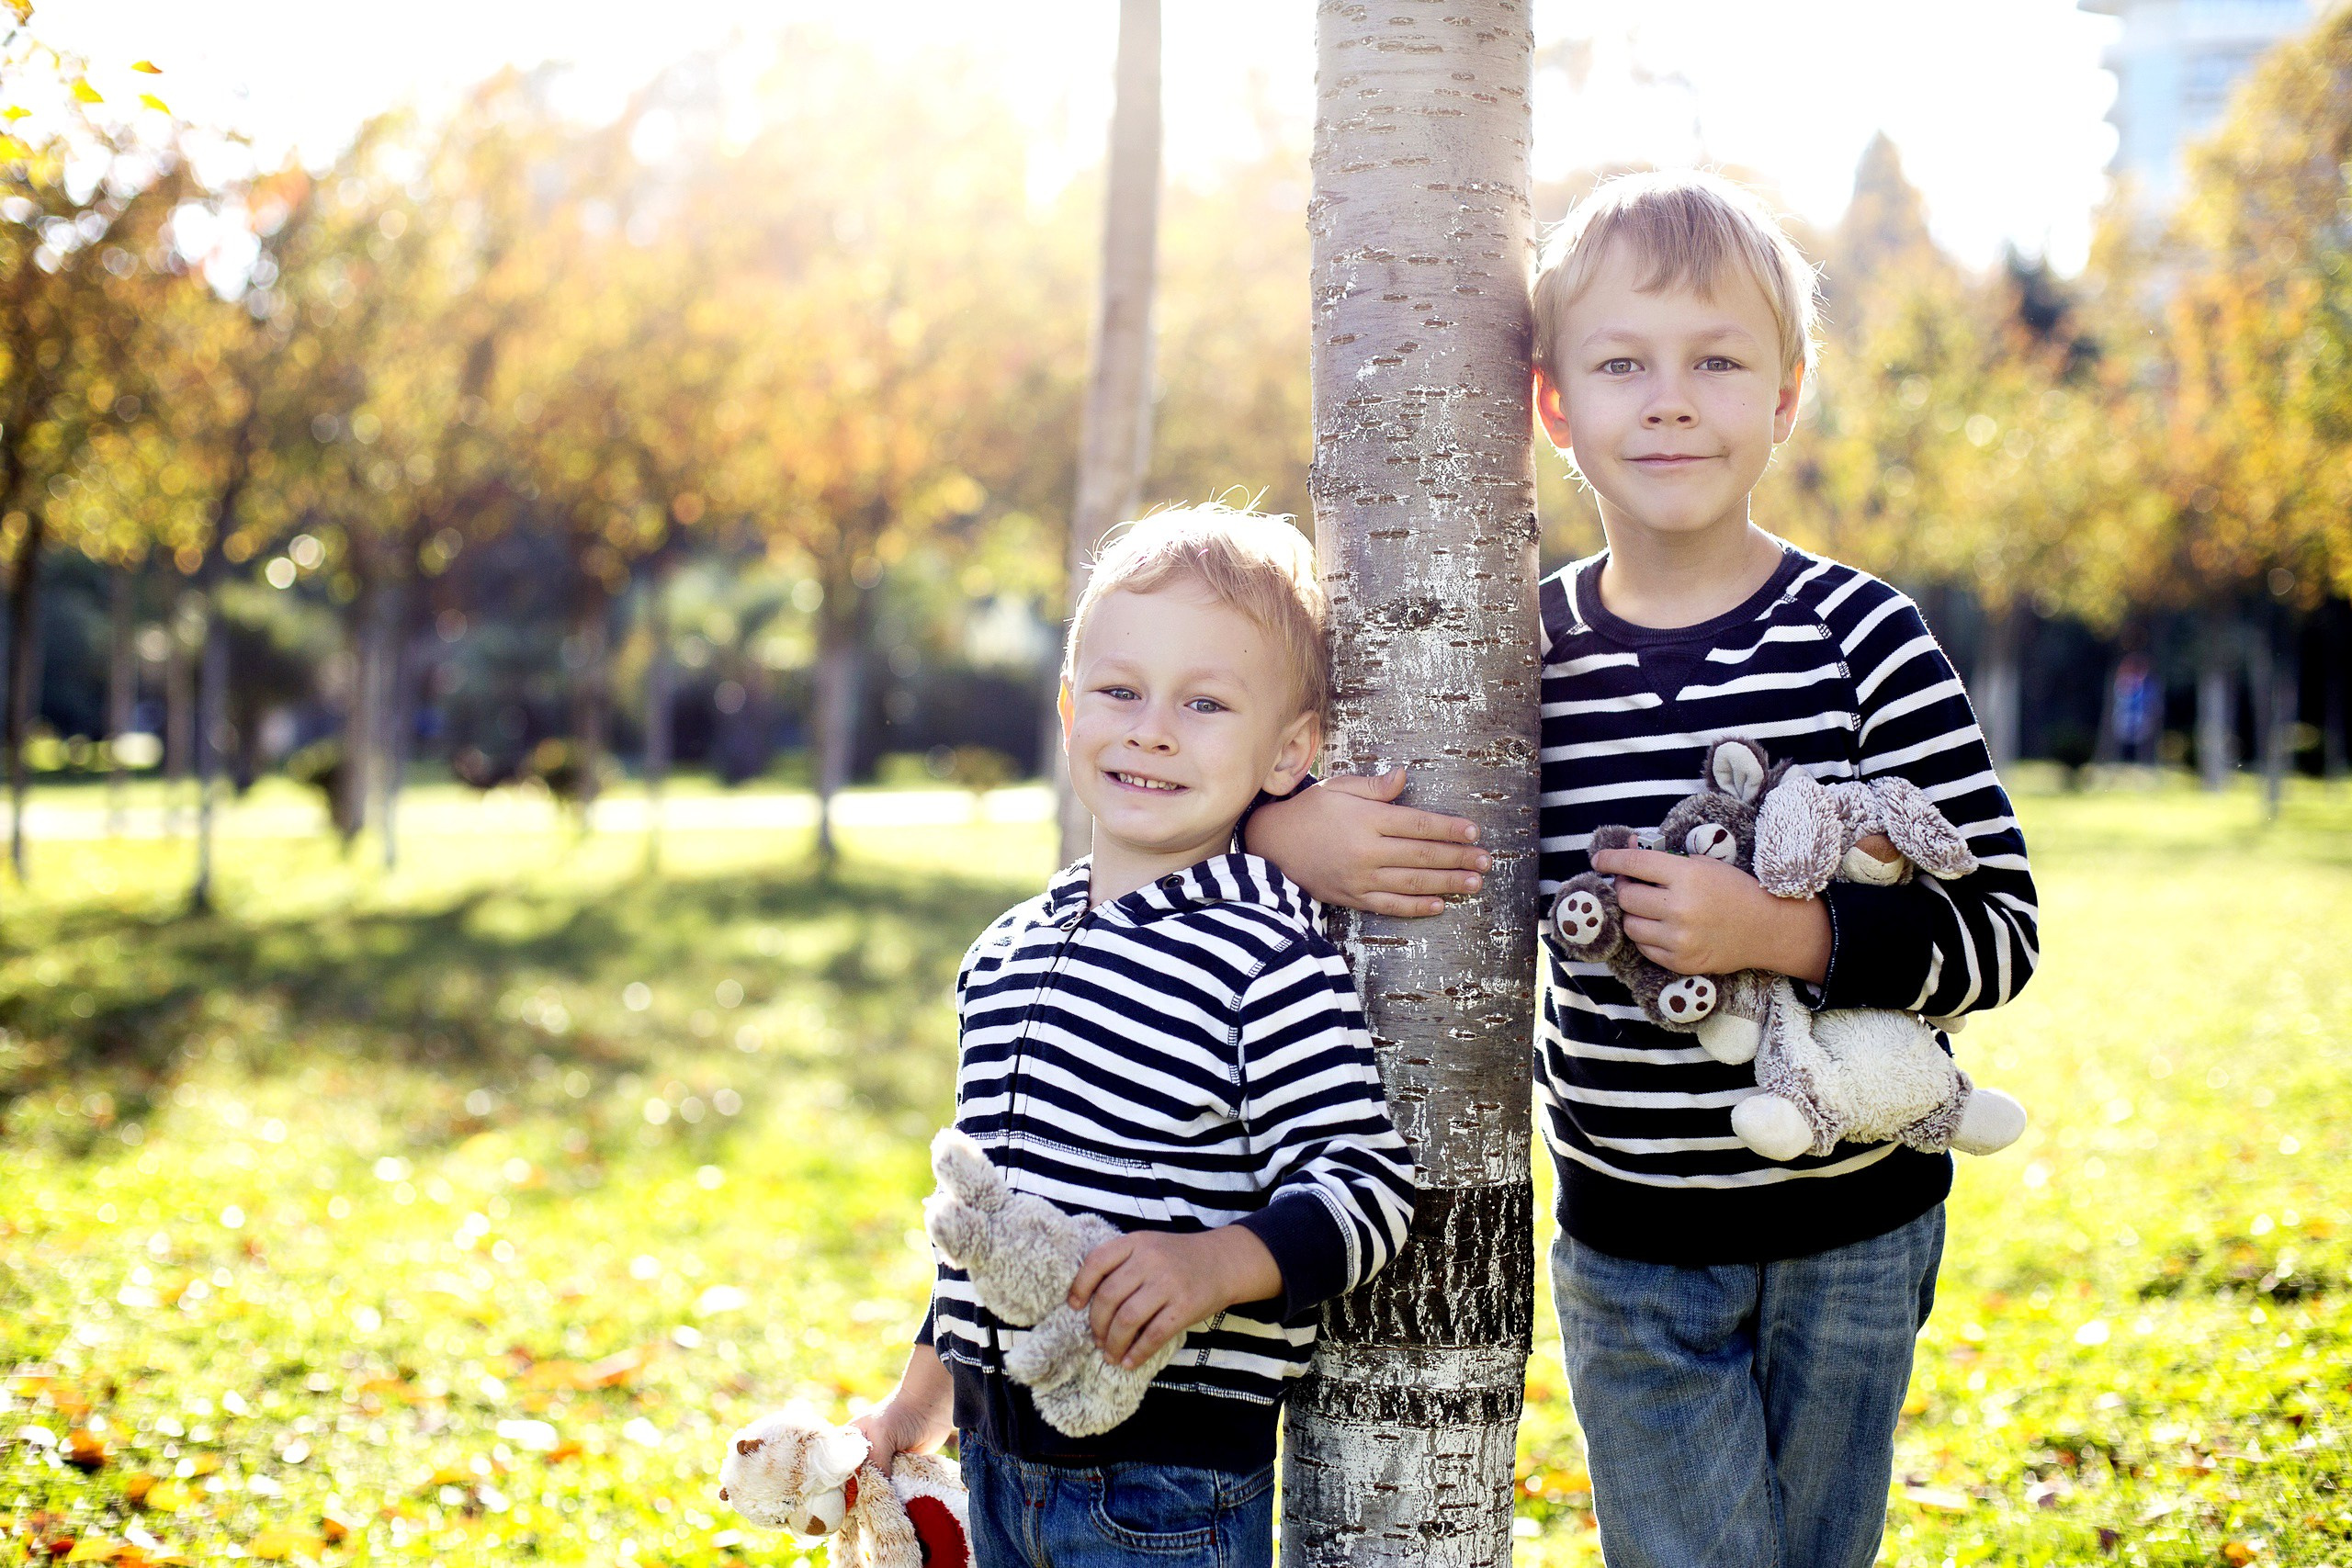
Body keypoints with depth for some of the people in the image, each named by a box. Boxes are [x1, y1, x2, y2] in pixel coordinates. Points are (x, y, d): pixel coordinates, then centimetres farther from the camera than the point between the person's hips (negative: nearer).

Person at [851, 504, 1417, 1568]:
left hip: (1169, 1481, -6)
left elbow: (1361, 1183, -16)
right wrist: (926, 1389, 24)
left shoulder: (1271, 960, -13)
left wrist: (1217, 1261, -31)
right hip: (999, 1452, 6)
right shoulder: (1007, 955, 10)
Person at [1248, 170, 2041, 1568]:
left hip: (1853, 1235, 0)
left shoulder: (1863, 639, -10)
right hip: (1631, 1252, 1)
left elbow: (2003, 925, -11)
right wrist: (1283, 827, -16)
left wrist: (1786, 933, -25)